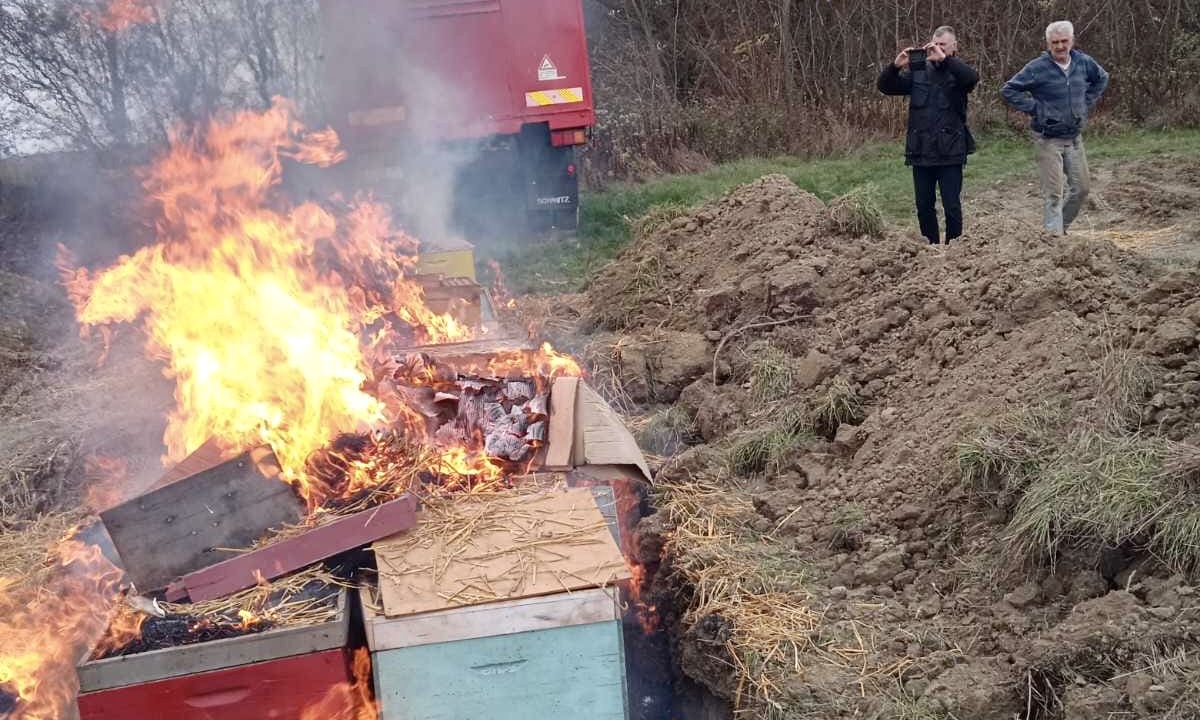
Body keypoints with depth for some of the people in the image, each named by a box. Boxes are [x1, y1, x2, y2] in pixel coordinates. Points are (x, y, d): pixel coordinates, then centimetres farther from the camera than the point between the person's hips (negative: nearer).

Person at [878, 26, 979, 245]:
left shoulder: (957, 73, 2)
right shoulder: (918, 72, 10)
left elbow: (973, 78, -21)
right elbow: (885, 87, 5)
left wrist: (944, 59, -27)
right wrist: (895, 66, -14)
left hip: (950, 151, -3)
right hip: (921, 151, 3)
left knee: (952, 206, -4)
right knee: (924, 206, 9)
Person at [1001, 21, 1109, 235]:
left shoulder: (1084, 63, 1)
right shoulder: (1037, 68, -14)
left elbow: (1102, 78, 21)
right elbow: (1008, 90, -10)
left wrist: (1087, 103, 10)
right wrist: (1034, 108, -13)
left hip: (1074, 137, 6)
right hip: (1048, 140, -5)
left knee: (1081, 188, 11)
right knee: (1053, 193, -6)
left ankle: (1060, 226, 29)